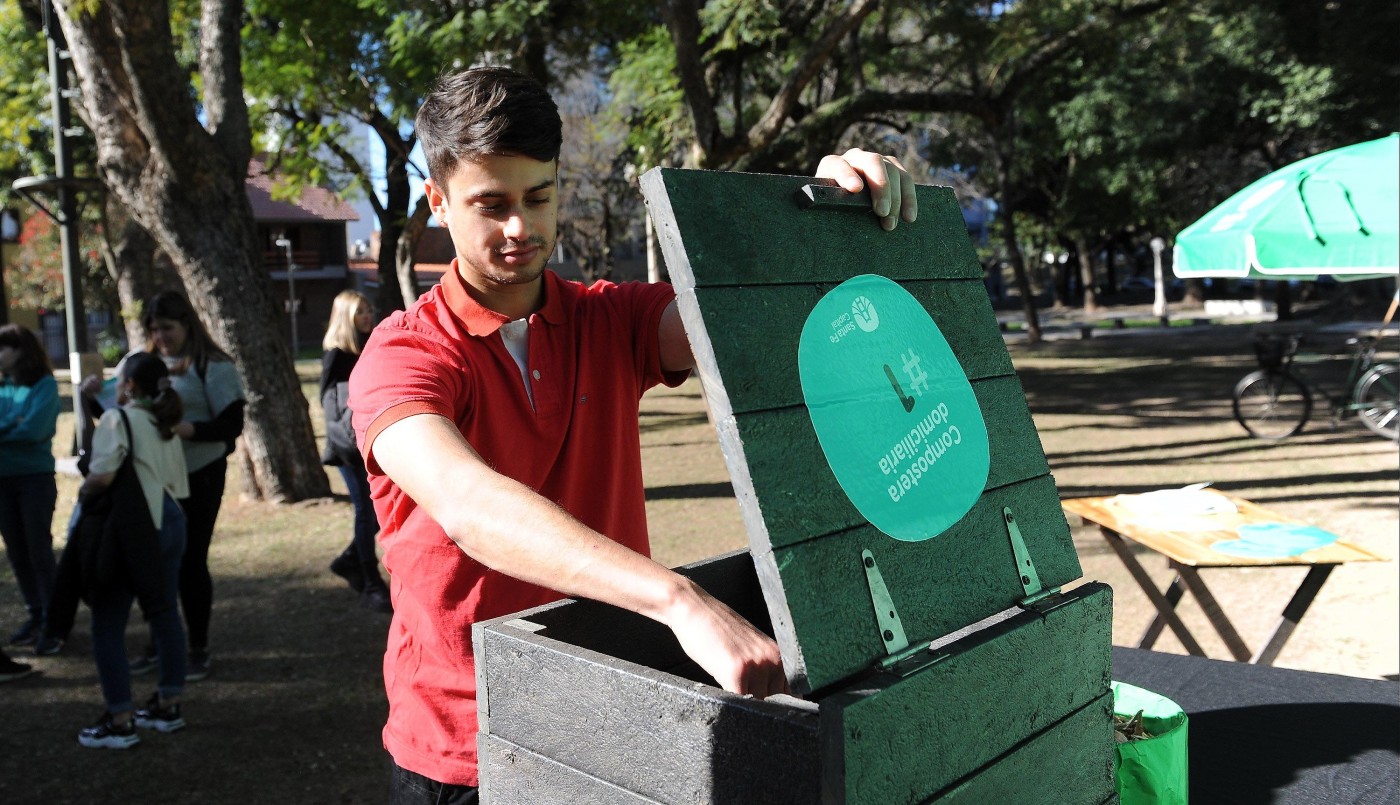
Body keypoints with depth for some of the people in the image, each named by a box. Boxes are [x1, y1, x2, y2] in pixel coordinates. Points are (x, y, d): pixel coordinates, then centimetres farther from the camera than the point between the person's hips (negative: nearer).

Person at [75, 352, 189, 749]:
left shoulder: (117, 418, -9)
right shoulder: (165, 426, 13)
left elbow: (102, 476, -21)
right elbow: (179, 484, 11)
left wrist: (83, 493, -1)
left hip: (130, 528, -8)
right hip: (169, 522, 8)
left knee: (108, 625, 3)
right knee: (165, 614, 16)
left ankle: (119, 721, 6)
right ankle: (168, 705, 26)